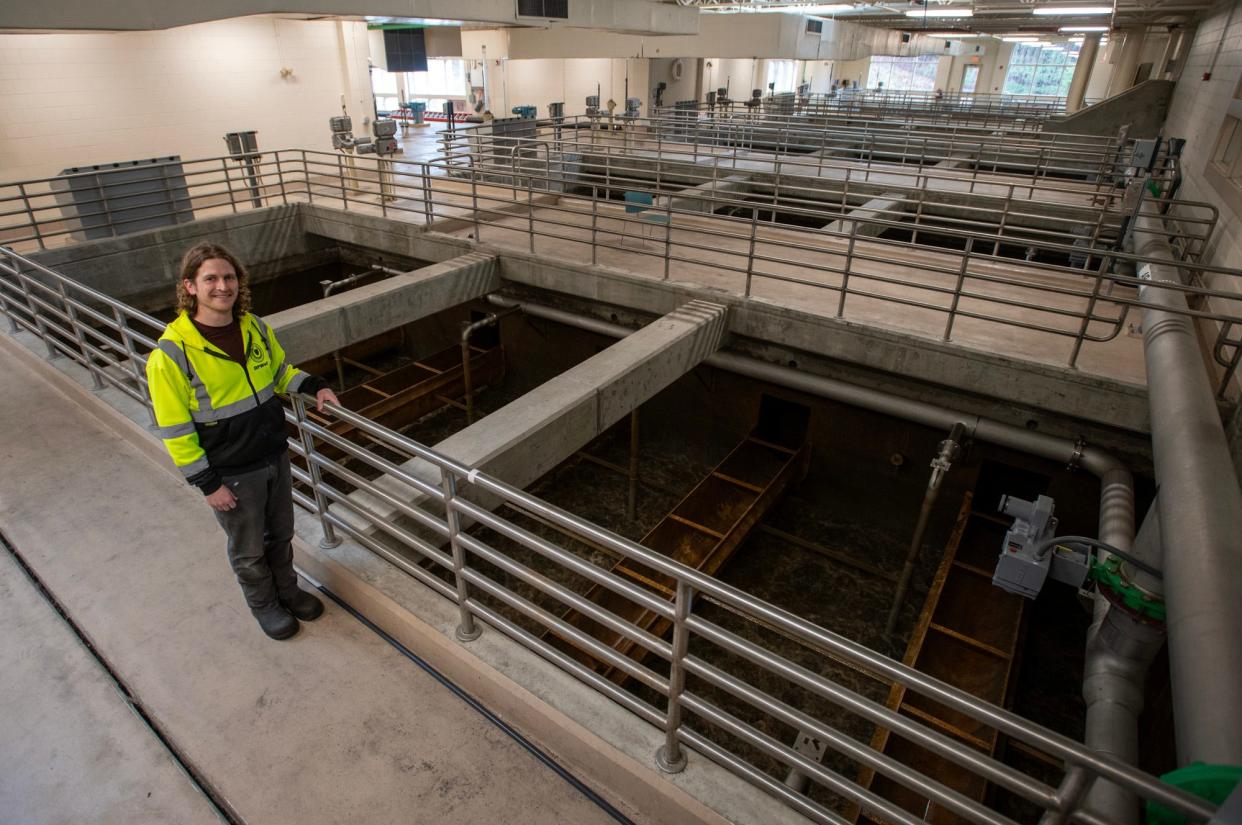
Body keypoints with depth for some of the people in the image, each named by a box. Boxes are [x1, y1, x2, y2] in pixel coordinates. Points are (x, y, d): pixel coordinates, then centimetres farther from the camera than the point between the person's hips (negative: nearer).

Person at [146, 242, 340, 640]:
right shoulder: (171, 352, -21)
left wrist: (312, 386, -6)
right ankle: (264, 604, 42)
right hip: (232, 473, -5)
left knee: (280, 534, 24)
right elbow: (174, 429, -16)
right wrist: (207, 483, -14)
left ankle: (287, 589, 48)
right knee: (249, 550, 17)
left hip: (275, 456, 5)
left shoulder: (255, 327, -5)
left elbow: (280, 371, 13)